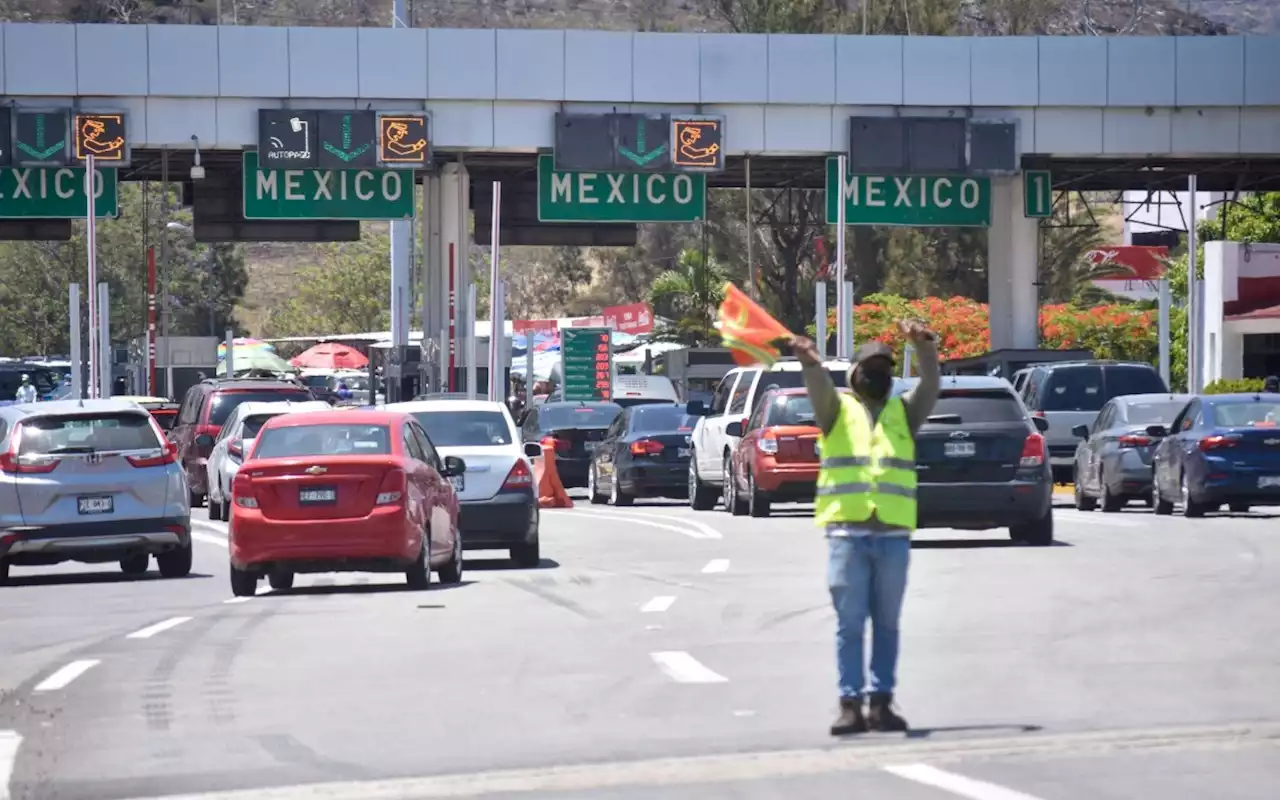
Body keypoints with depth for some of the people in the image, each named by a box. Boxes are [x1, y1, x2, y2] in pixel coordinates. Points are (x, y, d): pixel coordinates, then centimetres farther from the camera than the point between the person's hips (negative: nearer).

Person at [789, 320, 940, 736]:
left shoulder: (903, 412, 15)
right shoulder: (838, 409, 10)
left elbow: (930, 386, -1)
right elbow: (820, 390, -11)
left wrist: (925, 347, -21)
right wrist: (812, 364, -35)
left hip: (893, 533, 2)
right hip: (847, 531, -2)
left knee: (886, 624, 6)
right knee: (850, 623, -2)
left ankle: (881, 701, 10)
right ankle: (850, 704, -2)